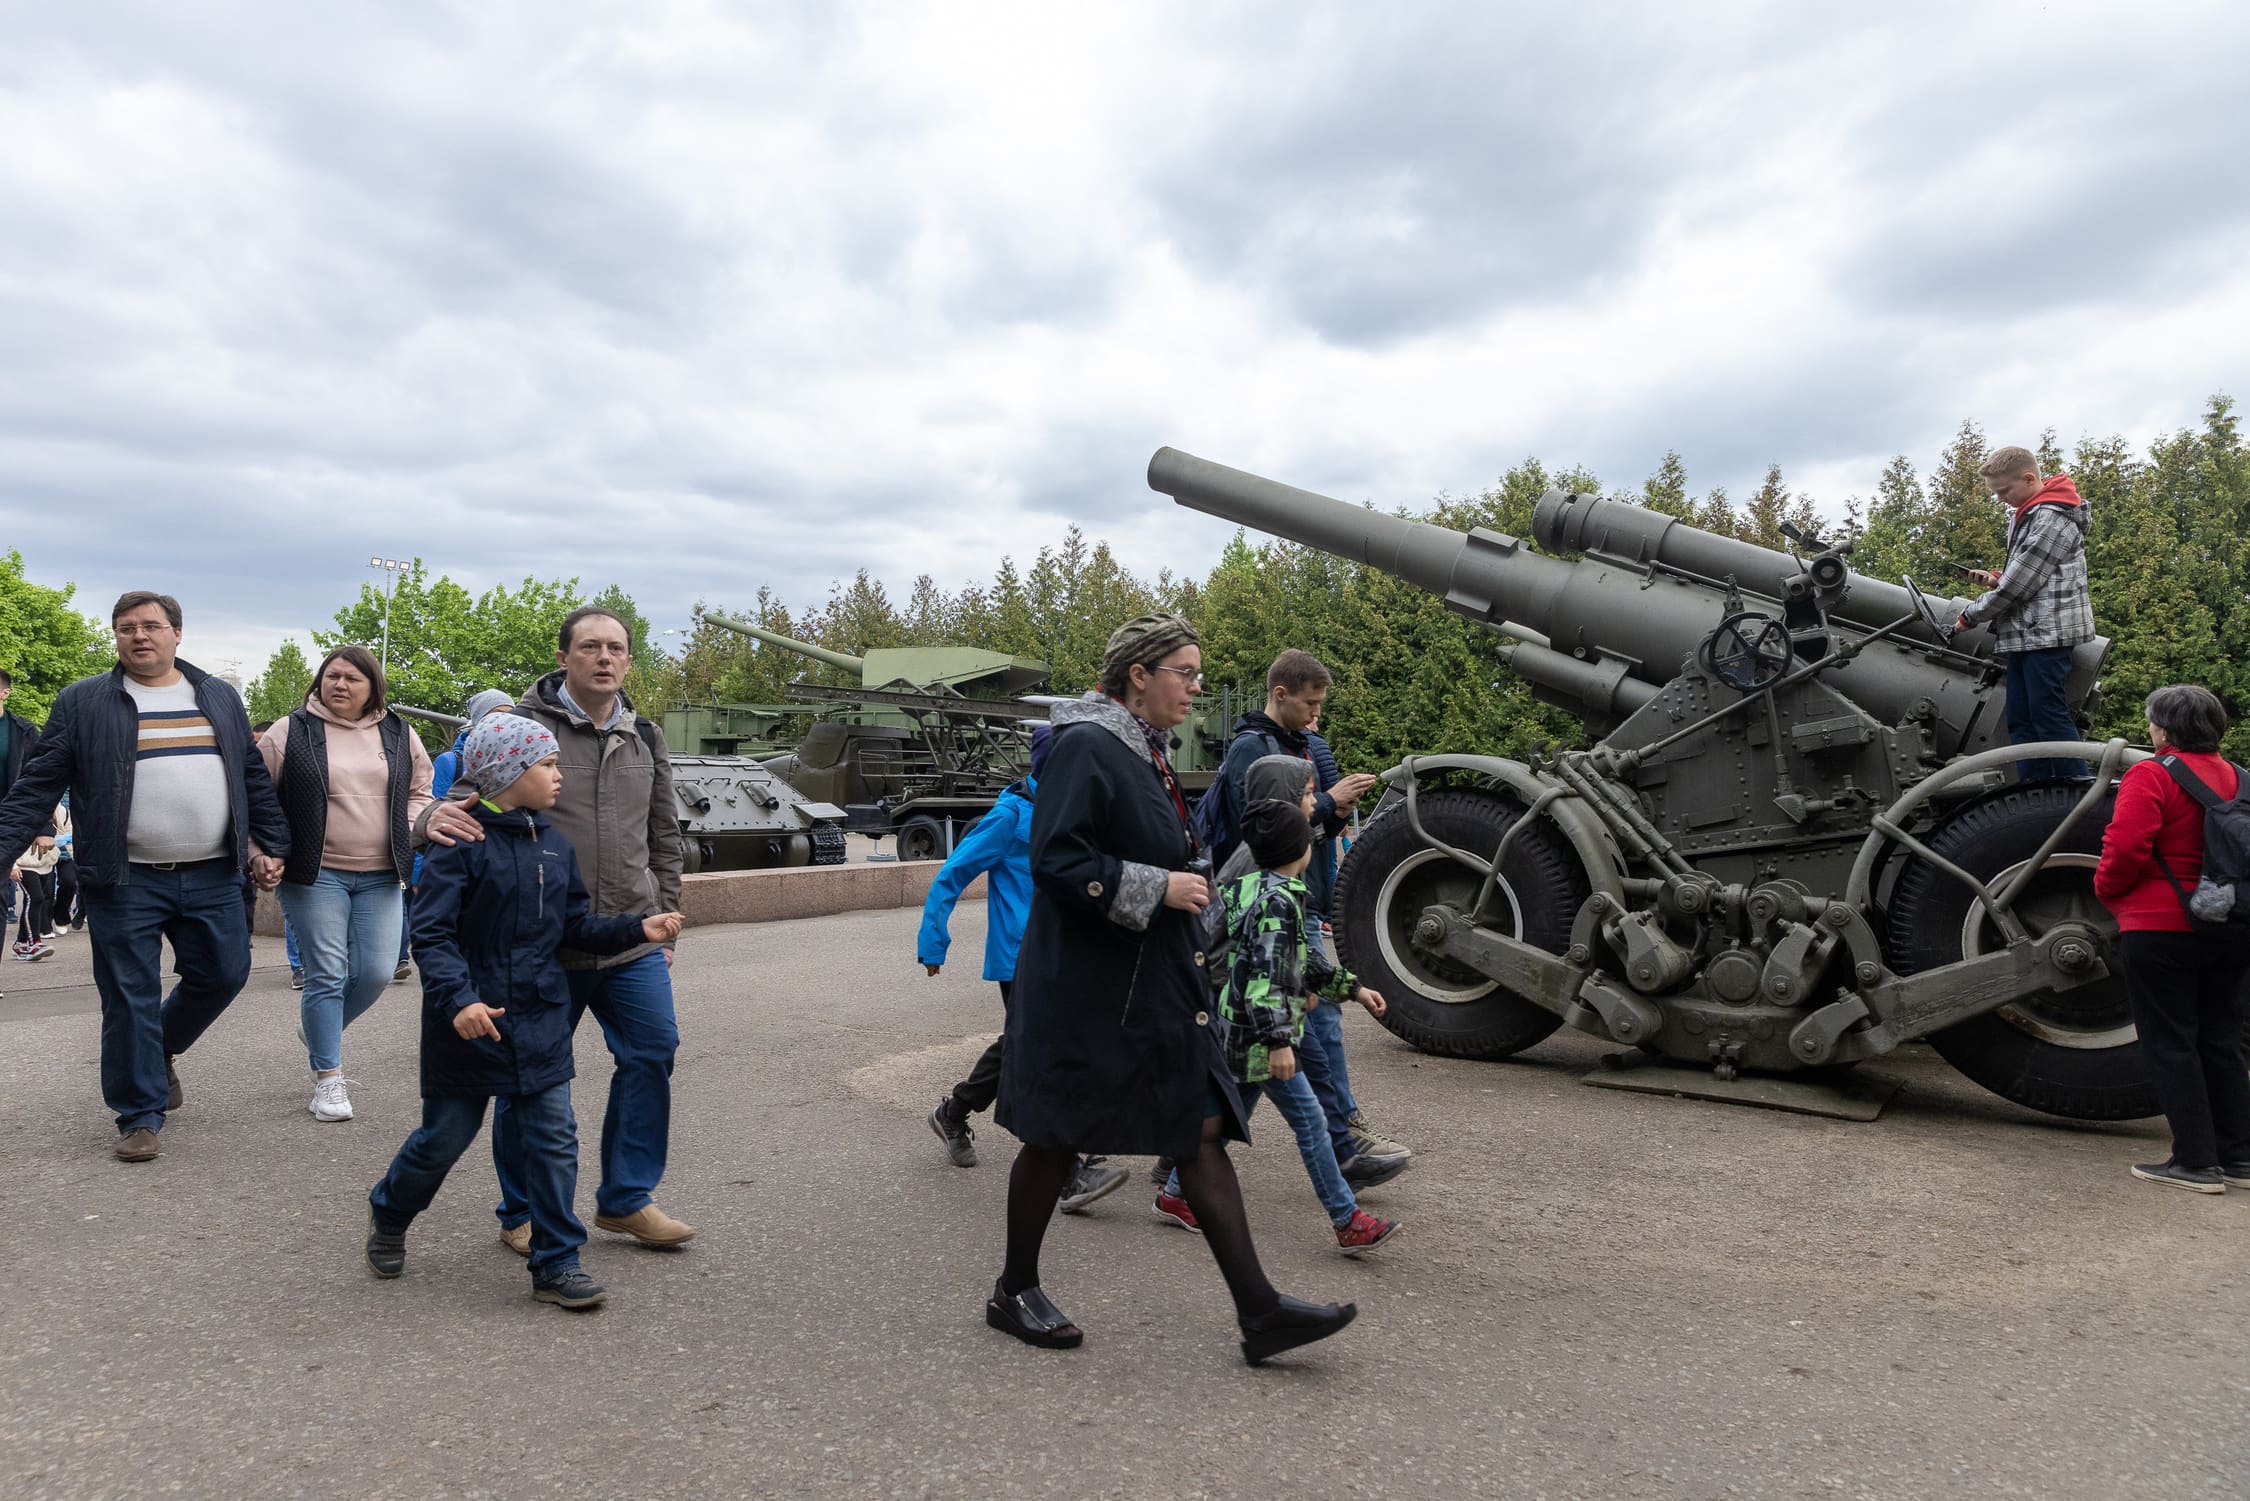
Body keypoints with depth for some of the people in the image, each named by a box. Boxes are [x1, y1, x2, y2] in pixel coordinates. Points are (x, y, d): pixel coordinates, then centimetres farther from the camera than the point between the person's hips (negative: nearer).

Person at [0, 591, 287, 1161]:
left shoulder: (221, 698, 10)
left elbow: (254, 780, 15)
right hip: (125, 882, -3)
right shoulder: (83, 702, 1)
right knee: (130, 1000, 2)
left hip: (213, 878, 3)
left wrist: (271, 846, 11)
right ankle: (140, 1115, 14)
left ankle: (162, 1049, 36)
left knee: (222, 975, 7)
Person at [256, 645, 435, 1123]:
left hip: (381, 876, 3)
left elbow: (420, 791, 18)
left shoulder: (399, 735, 8)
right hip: (315, 874, -3)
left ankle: (319, 1030, 31)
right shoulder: (290, 732, -2)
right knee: (326, 975, -2)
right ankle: (328, 1078, 10)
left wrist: (407, 833, 3)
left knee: (376, 972, 1)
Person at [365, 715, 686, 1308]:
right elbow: (431, 934, -16)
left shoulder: (555, 846, 8)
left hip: (540, 1019, 5)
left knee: (553, 1138, 2)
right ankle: (388, 1213, 41)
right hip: (470, 1020, -5)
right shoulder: (462, 844, -13)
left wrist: (638, 929, -2)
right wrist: (458, 1000, -28)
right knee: (444, 1136, 10)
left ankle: (556, 1264, 12)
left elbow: (576, 926, 12)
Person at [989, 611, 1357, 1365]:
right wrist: (1157, 888, -20)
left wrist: (1189, 885, 10)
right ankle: (1014, 1292, 27)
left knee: (1203, 1130, 5)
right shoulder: (1085, 747, -15)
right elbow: (1056, 860, -23)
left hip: (1155, 984, 9)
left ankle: (1258, 1311, 10)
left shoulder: (1148, 753, 13)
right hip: (1084, 986, -9)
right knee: (1057, 1139, 7)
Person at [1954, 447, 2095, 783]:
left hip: (2047, 632, -10)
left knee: (2048, 712, -11)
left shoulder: (2051, 520, -13)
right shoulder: (2025, 515, 18)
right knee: (2021, 720, 6)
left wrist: (1971, 615, -6)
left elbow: (2018, 584, -16)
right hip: (2024, 633, 10)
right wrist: (1995, 578, 6)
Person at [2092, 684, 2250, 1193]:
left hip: (2161, 928, -7)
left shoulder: (2150, 776, -14)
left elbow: (2125, 849, -21)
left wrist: (2107, 889, -3)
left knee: (2170, 1045, 1)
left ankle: (2196, 1162, 2)